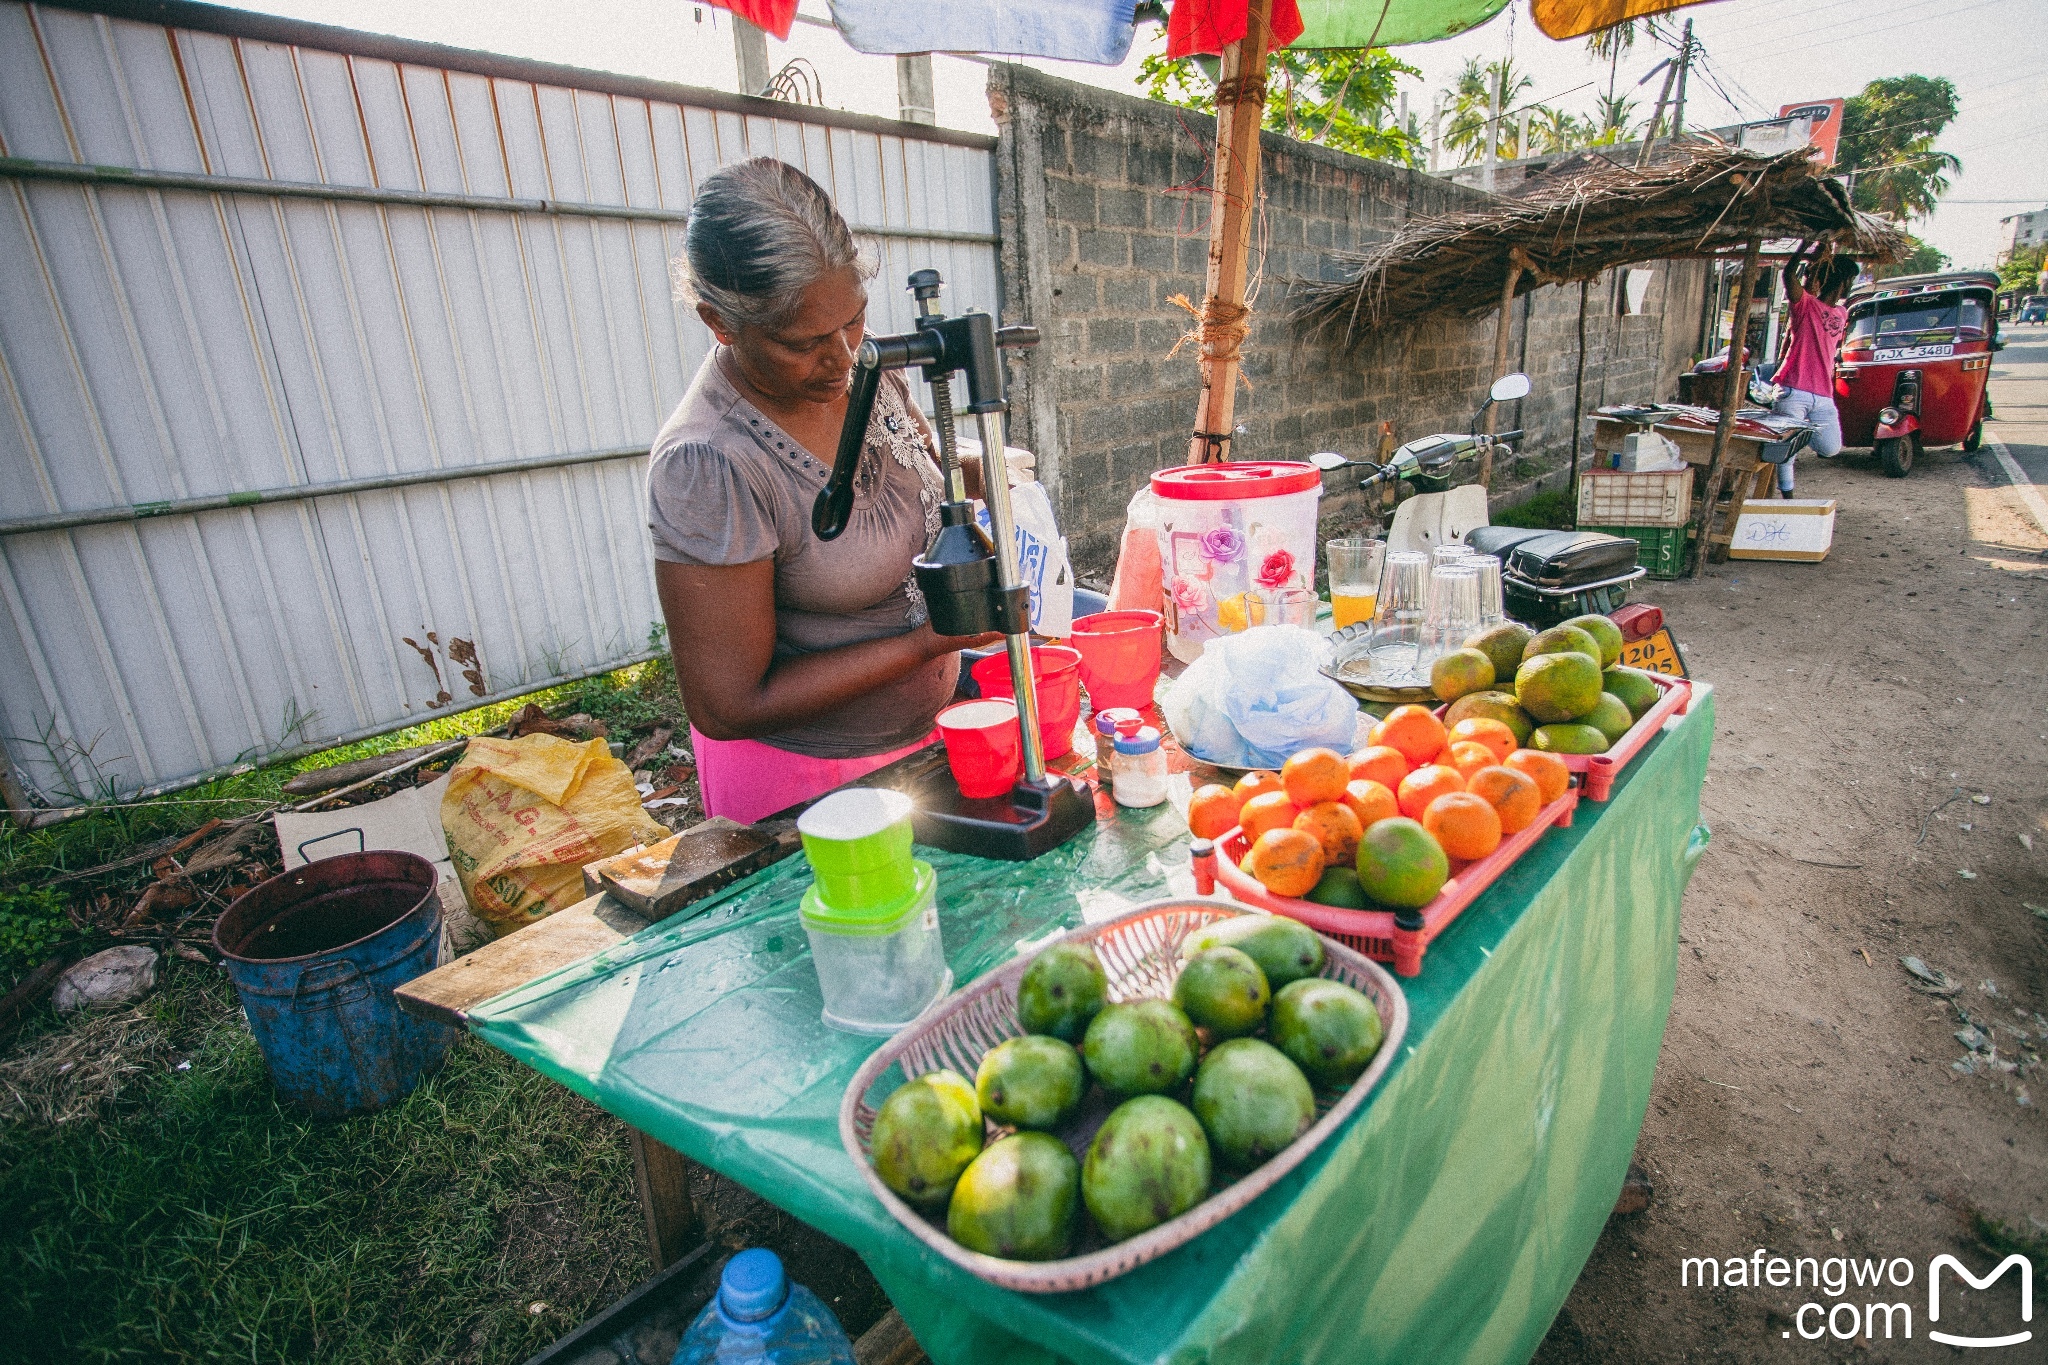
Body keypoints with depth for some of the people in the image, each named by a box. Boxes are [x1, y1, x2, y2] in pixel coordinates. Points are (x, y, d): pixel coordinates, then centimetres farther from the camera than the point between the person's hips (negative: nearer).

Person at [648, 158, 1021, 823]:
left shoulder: (862, 367, -9)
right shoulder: (707, 466, -30)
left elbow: (926, 469, 13)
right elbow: (728, 708, -25)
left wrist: (986, 470, -11)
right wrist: (928, 642, -26)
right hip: (805, 779, -6)